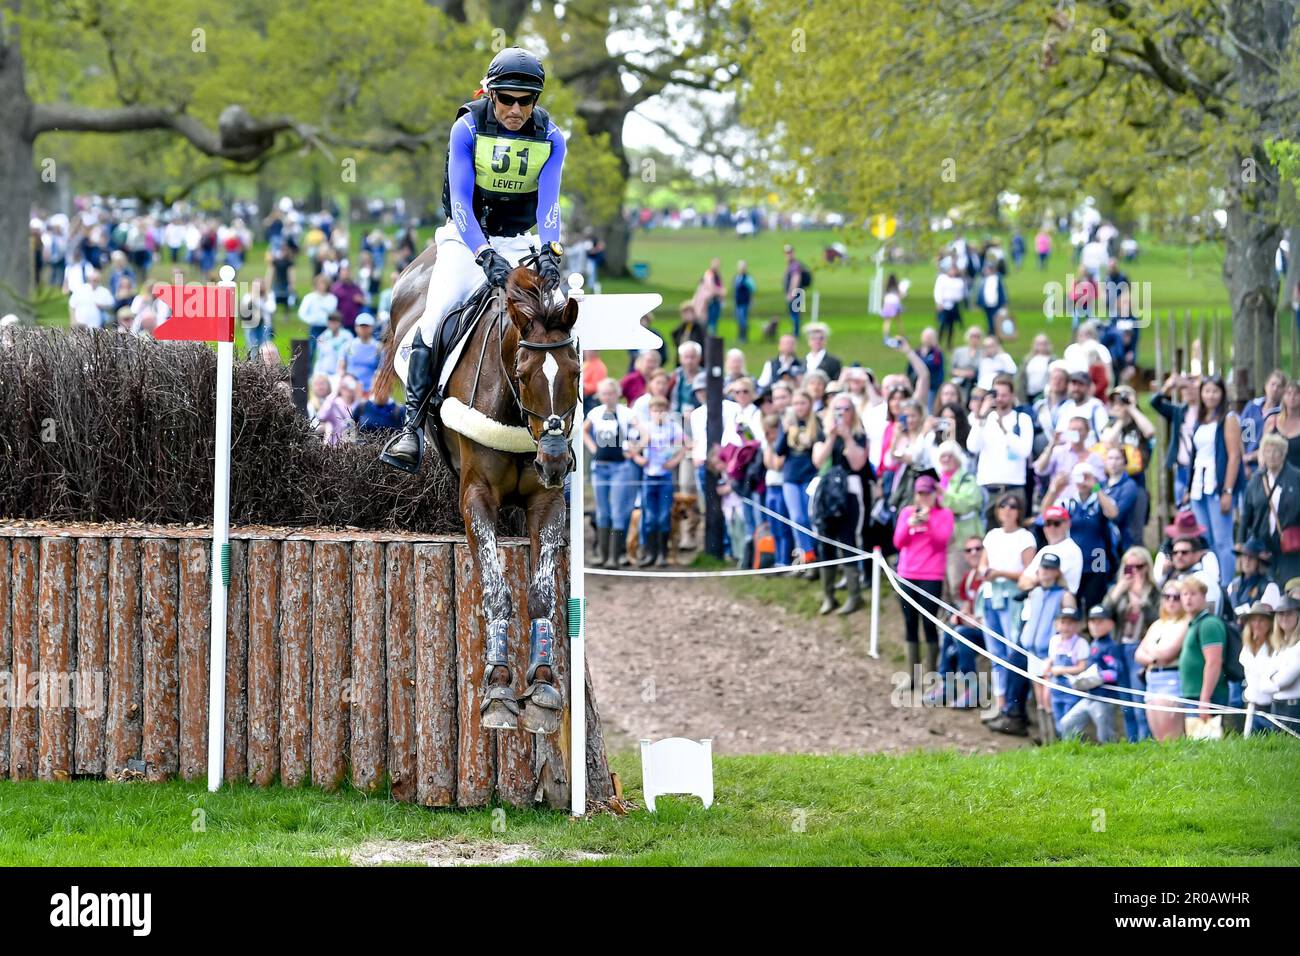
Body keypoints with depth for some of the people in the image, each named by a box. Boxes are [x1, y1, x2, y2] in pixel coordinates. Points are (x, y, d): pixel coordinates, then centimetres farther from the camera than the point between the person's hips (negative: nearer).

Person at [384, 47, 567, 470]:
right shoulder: (467, 129, -13)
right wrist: (485, 255, -36)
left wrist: (549, 252, -37)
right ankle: (412, 426, -23)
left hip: (520, 241, 2)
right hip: (468, 235, -2)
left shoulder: (550, 140, -7)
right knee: (436, 314, -23)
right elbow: (461, 202, -21)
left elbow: (549, 204, -17)